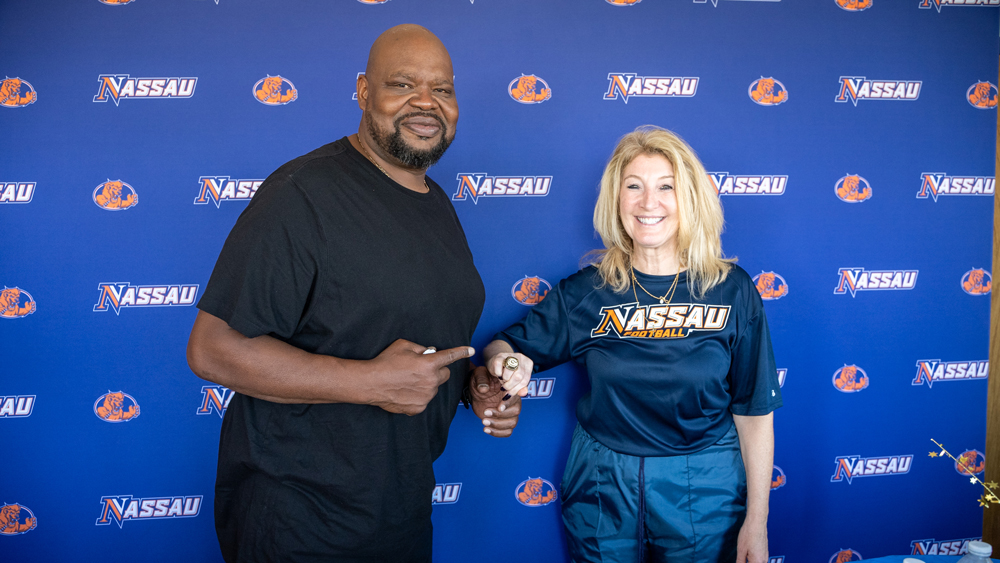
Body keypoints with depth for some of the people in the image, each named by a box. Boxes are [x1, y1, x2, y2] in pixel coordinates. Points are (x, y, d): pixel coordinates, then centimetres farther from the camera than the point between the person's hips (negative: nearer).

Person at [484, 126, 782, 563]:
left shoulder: (731, 289, -8)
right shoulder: (587, 291, -6)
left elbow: (754, 412, -4)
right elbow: (506, 346, 2)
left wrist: (757, 522, -3)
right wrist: (506, 360, -24)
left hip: (703, 490, -1)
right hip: (602, 485, 1)